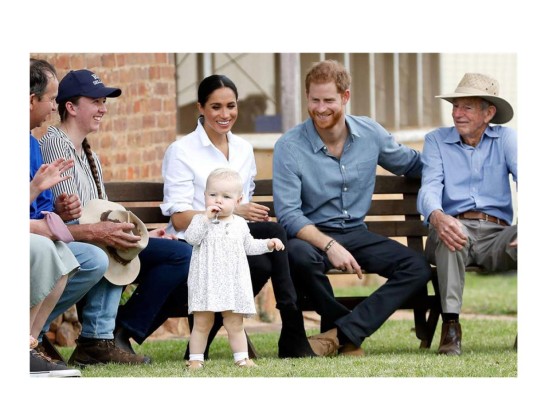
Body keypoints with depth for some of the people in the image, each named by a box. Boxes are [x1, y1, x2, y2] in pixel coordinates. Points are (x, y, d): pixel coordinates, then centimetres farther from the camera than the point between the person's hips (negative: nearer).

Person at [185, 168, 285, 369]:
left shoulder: (240, 224, 8)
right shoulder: (200, 221, -3)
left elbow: (249, 246, 21)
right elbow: (191, 238, -21)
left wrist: (268, 243, 9)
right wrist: (206, 217, -25)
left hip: (233, 283, 3)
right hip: (206, 282, -3)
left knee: (234, 324, 7)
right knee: (202, 323, 3)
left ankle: (241, 357, 13)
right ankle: (195, 358, 10)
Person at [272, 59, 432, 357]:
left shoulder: (371, 134, 3)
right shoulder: (289, 147, -10)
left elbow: (412, 163, 21)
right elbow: (288, 214, -15)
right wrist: (329, 246, -29)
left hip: (356, 234, 4)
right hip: (312, 235, -4)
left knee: (418, 268, -20)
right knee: (299, 255, -40)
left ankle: (340, 333, -28)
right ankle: (347, 331, -18)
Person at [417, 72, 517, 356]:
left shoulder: (505, 139, 13)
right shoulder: (436, 141, 13)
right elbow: (429, 188, -5)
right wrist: (437, 217, -32)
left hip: (496, 236, 0)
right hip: (456, 225, 0)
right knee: (449, 231, -38)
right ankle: (450, 326, -36)